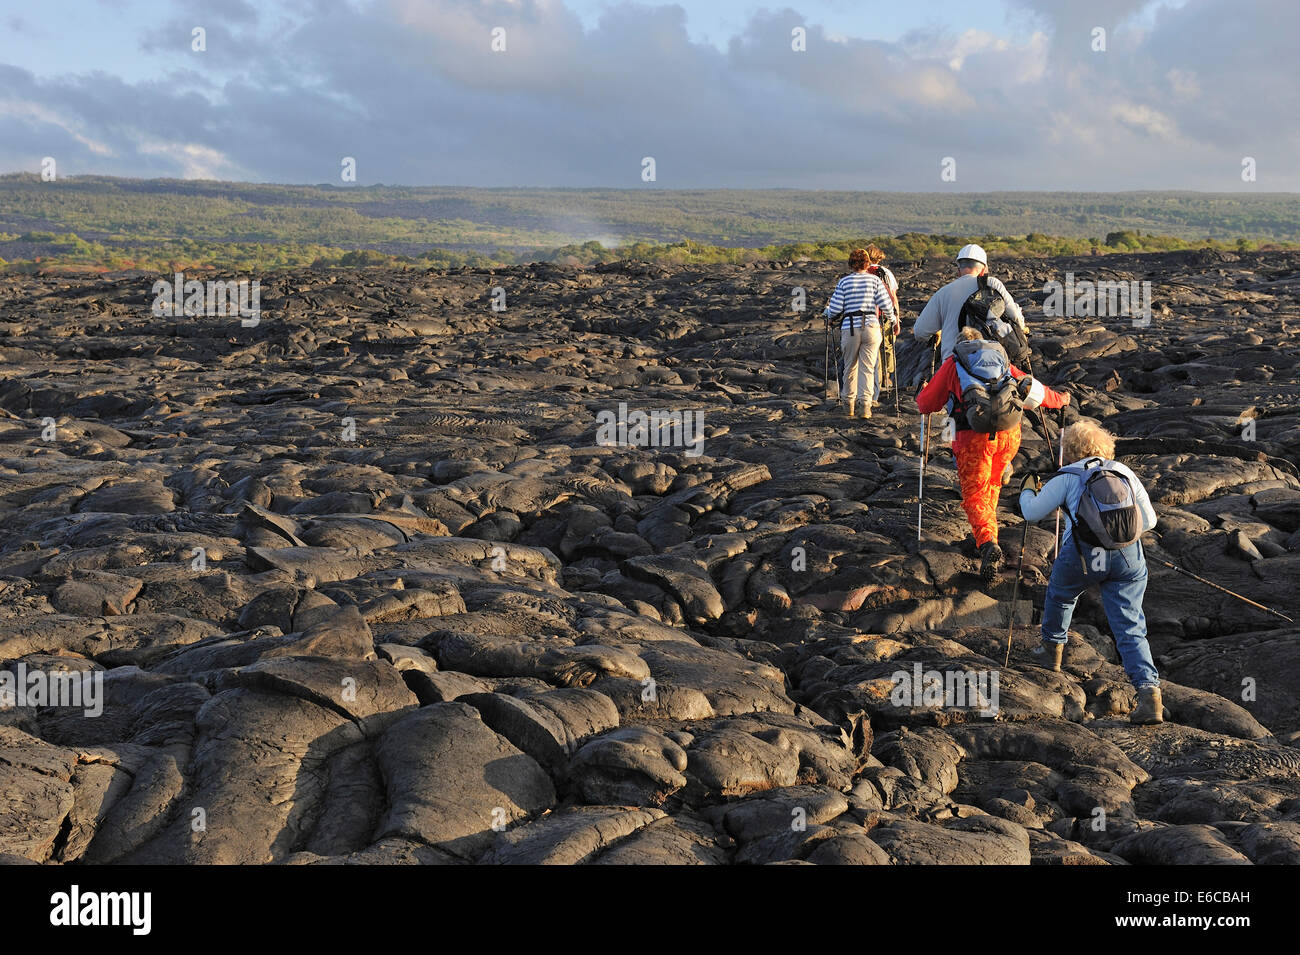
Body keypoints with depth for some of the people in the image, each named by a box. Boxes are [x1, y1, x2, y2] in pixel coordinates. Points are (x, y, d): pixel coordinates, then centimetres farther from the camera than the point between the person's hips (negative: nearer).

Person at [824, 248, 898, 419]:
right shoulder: (875, 280, 2)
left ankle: (848, 404, 24)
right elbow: (885, 304, -3)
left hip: (849, 328, 0)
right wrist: (893, 319, 15)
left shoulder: (844, 282, 2)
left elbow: (835, 309, -2)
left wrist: (828, 312, 22)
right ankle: (864, 404, -10)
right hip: (871, 327, 0)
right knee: (867, 368, 1)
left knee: (850, 367, 14)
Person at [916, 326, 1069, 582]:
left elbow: (927, 404, 16)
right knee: (993, 482, 28)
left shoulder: (953, 363, 15)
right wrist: (1060, 399, 46)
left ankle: (988, 544, -21)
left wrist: (921, 396, 40)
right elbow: (1035, 390, 27)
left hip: (974, 435, -3)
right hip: (1009, 432, 3)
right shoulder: (1002, 359, 23)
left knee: (974, 495, 0)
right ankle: (988, 524, 33)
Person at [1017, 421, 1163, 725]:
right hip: (1128, 557, 2)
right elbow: (1149, 520, 19)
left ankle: (1052, 649, 46)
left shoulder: (1067, 477, 11)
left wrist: (1026, 490, 34)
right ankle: (1149, 691, -14)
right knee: (1130, 628, 1)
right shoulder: (1124, 472, 20)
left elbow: (1032, 512, 13)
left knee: (1060, 594, 30)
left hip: (1084, 554, -2)